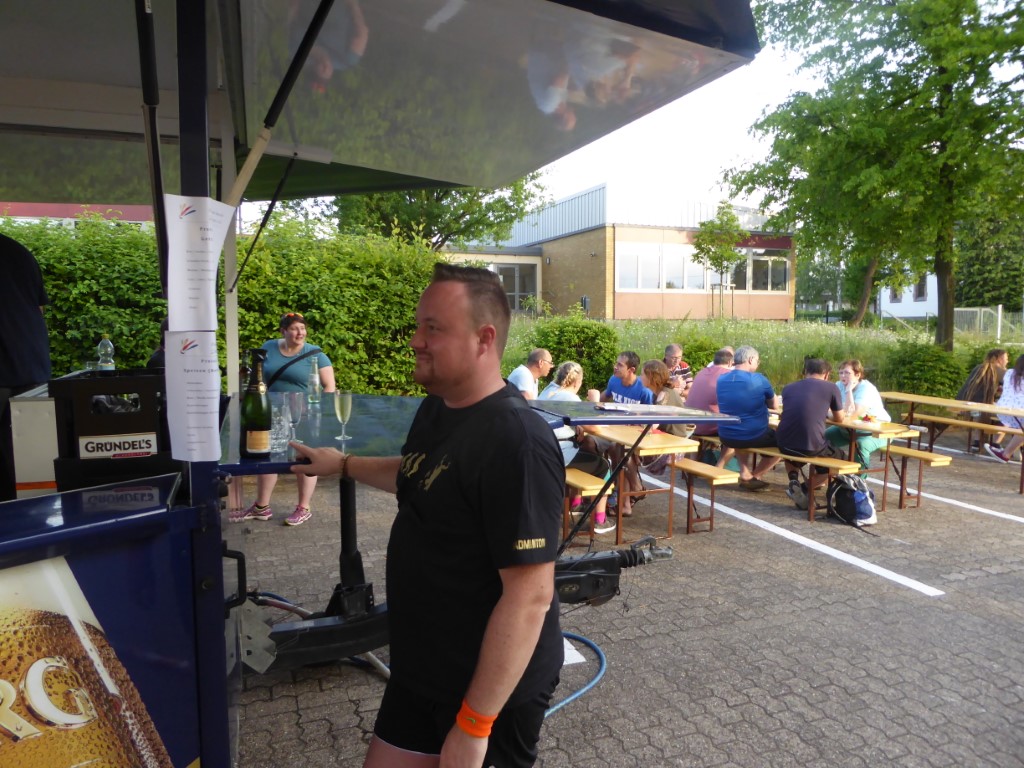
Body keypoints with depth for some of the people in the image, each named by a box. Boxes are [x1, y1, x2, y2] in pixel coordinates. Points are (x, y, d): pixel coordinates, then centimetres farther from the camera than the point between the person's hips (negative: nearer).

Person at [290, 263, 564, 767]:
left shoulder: (517, 442, -28)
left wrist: (474, 723, -22)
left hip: (492, 686, -8)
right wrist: (343, 464, 23)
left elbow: (530, 596, -27)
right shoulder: (435, 409, 1)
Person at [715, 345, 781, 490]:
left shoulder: (721, 379, 0)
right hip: (753, 437, -5)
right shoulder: (759, 379, -13)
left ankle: (745, 473, 25)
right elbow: (775, 405, 1)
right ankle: (754, 477, 18)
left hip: (725, 436, 5)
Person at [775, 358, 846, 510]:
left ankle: (793, 480, 10)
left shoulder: (788, 388, 12)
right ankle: (805, 488, 8)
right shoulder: (831, 388, 3)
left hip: (784, 443, 4)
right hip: (812, 447, -4)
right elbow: (839, 419, 17)